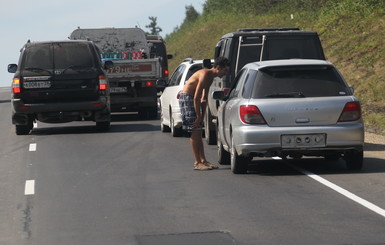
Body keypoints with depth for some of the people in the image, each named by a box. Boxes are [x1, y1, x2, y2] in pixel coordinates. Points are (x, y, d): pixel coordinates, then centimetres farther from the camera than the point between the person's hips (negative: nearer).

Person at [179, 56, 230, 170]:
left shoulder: (211, 77, 9)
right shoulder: (205, 74, -21)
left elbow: (204, 98, 15)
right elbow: (196, 98, -24)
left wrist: (202, 116, 8)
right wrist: (198, 116, -20)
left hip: (194, 100, 10)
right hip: (186, 98, -10)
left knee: (198, 132, 10)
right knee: (195, 131, -9)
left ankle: (203, 160, 13)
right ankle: (197, 162, -8)